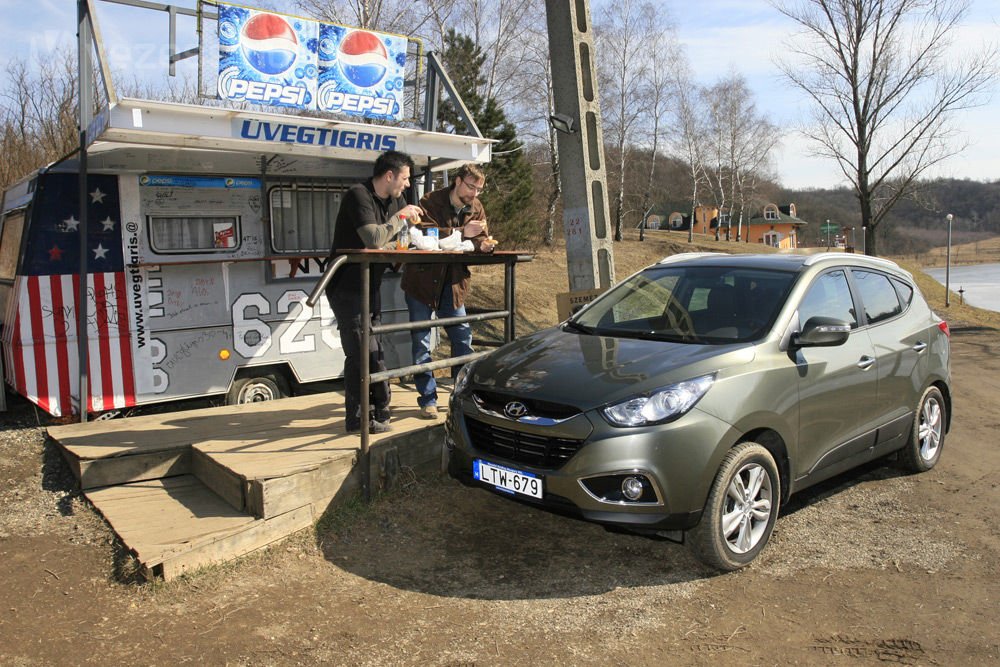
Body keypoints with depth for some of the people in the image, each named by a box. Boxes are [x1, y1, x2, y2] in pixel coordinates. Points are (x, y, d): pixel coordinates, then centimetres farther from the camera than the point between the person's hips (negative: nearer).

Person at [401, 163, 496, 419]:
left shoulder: (476, 208, 4)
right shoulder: (431, 202, -13)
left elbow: (481, 239, 2)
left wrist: (484, 245, -23)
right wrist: (461, 233, -34)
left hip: (453, 283, 5)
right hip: (422, 281, -4)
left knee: (463, 338, 7)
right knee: (421, 341, 1)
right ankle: (428, 399, 11)